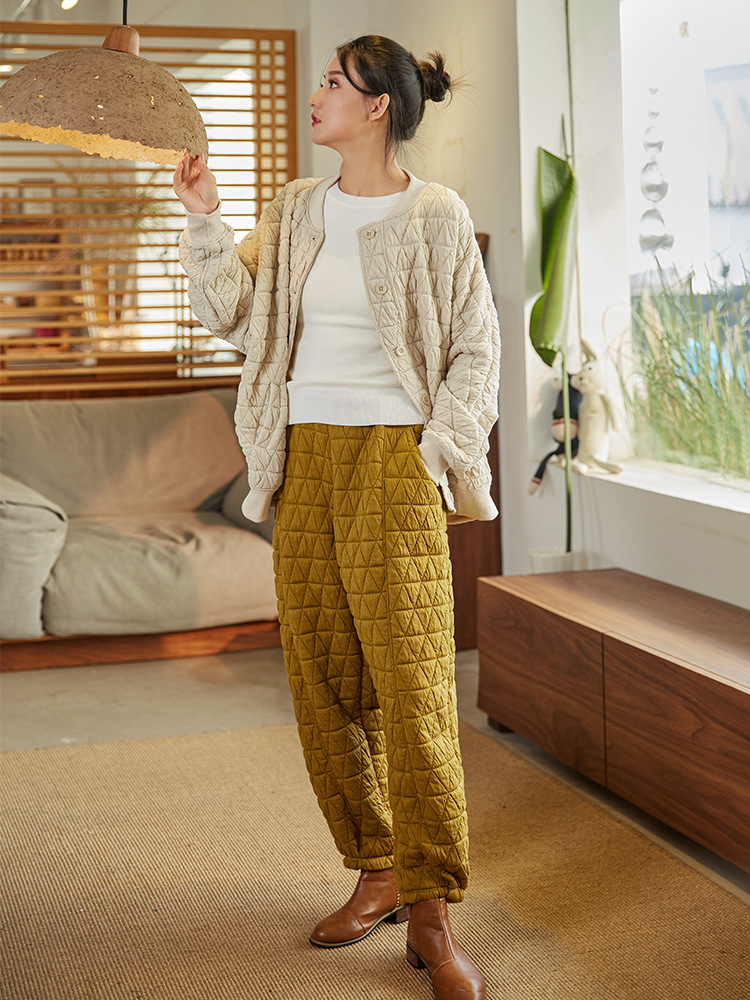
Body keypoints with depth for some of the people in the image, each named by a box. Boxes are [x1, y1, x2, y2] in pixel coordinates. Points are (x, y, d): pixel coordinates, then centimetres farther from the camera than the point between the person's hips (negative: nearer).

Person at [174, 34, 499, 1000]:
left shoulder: (434, 215, 0)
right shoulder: (295, 211, 13)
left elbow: (475, 348, 1)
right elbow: (232, 313, 10)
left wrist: (436, 458, -7)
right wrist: (203, 221, -1)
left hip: (392, 459, -5)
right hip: (305, 458, 5)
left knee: (412, 682, -8)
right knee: (322, 677, 6)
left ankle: (430, 914, 0)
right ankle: (378, 872, 19)